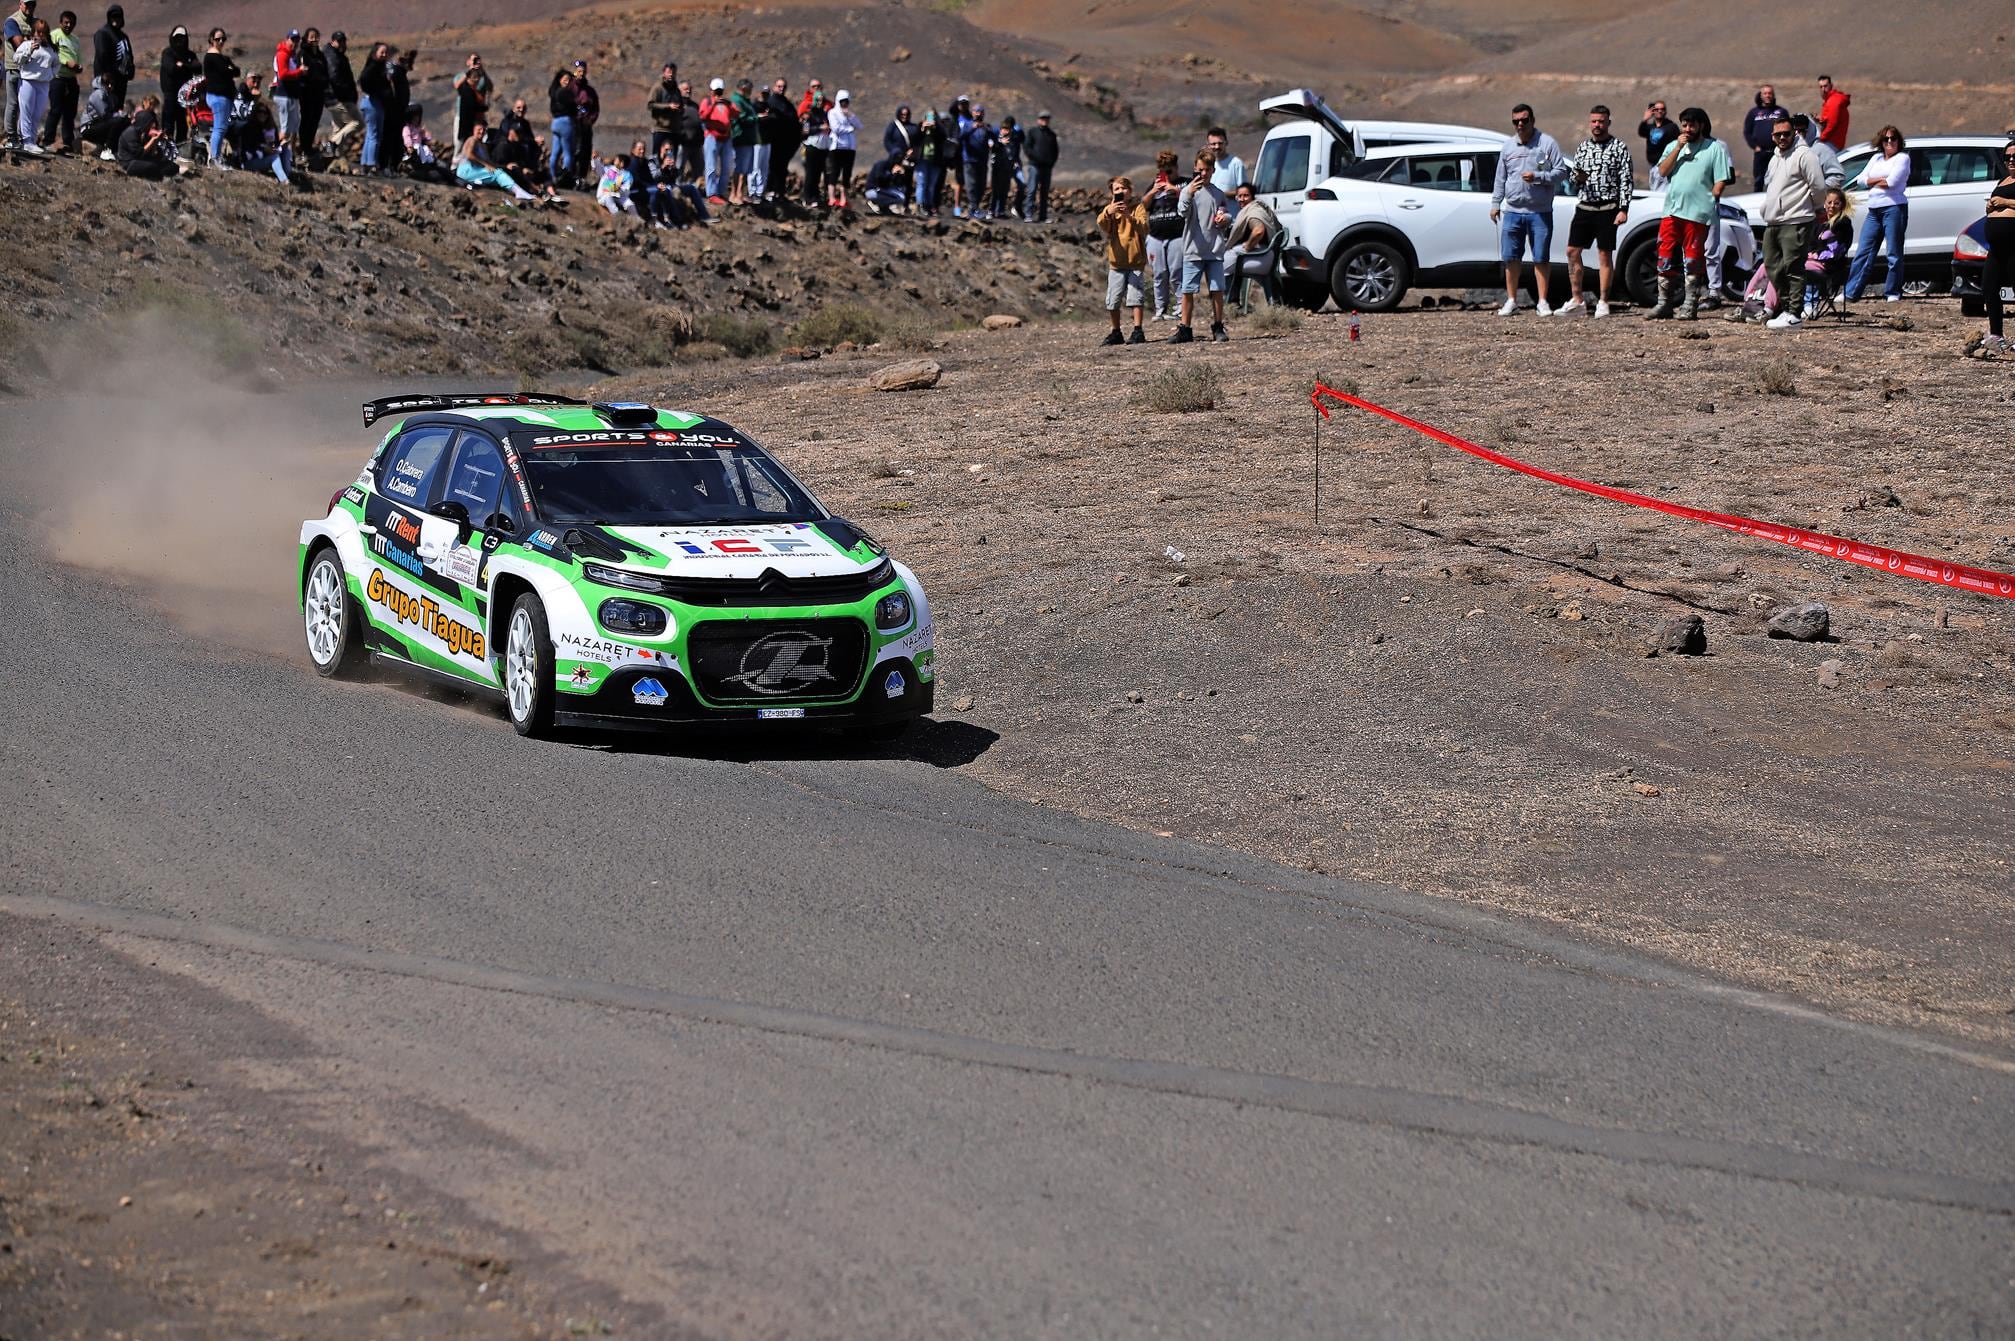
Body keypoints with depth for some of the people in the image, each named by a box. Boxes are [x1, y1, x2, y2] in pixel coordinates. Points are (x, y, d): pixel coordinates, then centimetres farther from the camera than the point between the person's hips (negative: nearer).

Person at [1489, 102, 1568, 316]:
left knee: (1541, 258, 0)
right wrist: (1495, 203, 13)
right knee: (1511, 258, 5)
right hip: (1512, 211, 4)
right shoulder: (1508, 146, 12)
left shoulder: (1547, 143, -1)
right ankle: (1511, 300, 13)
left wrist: (1537, 177, -16)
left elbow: (1561, 172, -4)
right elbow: (1500, 178, 19)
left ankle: (1542, 302, 5)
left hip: (1540, 212, -4)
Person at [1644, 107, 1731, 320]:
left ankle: (1690, 307, 3)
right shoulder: (1673, 146, 17)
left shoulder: (1715, 148, 2)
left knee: (1692, 260, -1)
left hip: (1697, 213, -5)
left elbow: (1721, 180, -1)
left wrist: (1710, 199, -9)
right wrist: (1678, 148, -4)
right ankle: (1664, 304, 10)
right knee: (1665, 258, 3)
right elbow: (1662, 171, 3)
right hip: (1671, 211, 5)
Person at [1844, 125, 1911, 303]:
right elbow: (1860, 180, 11)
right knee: (1863, 253, 3)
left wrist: (1872, 181, 4)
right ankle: (1850, 293, 2)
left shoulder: (1902, 158, 2)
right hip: (1874, 210, 6)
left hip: (1894, 207, -6)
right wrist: (1880, 179, -4)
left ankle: (1892, 293, 3)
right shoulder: (1876, 158, 20)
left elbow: (1892, 182, -12)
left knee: (1894, 254, -2)